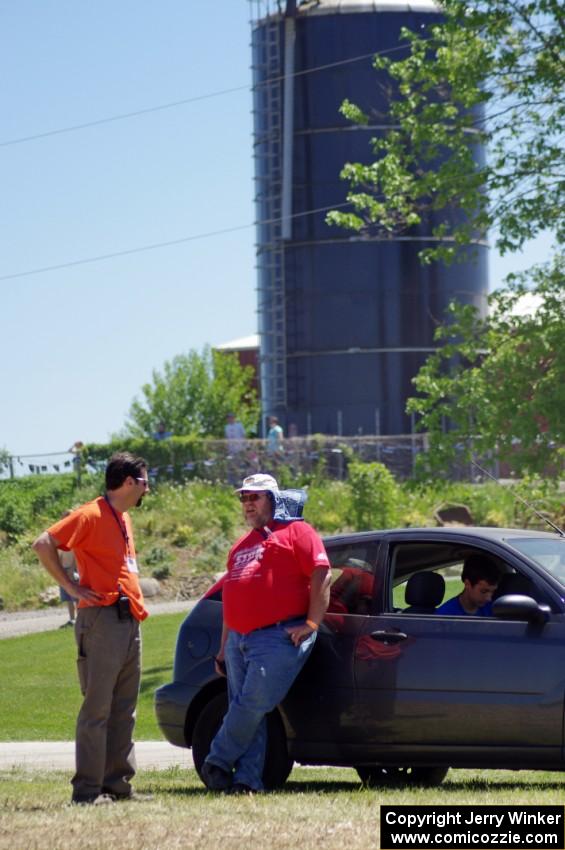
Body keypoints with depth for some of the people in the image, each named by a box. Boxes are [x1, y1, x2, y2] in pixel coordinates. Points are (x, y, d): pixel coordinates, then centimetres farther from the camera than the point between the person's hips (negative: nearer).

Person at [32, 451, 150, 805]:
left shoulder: (123, 518, 19)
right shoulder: (92, 515, -9)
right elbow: (44, 544, -17)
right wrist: (71, 587, -15)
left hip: (129, 621, 9)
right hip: (102, 619, -9)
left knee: (124, 710, 10)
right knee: (97, 708, -9)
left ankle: (119, 783, 14)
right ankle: (88, 789, -8)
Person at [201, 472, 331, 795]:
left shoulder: (296, 532, 3)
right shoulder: (243, 545, 26)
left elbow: (322, 575, -8)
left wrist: (311, 623, -14)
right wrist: (223, 648, 23)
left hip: (279, 637, -8)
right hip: (239, 640, 8)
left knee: (253, 705, -13)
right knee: (243, 707, 3)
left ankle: (218, 762, -4)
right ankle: (248, 779, 3)